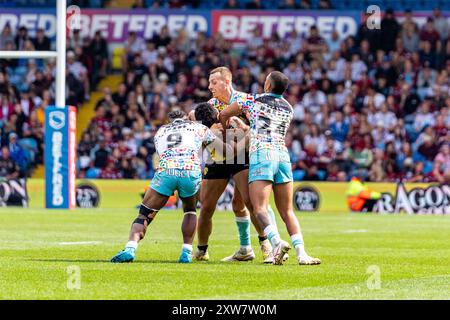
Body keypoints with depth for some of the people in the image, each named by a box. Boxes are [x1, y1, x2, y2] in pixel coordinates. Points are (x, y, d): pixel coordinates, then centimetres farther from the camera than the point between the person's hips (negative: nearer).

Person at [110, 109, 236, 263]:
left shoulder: (160, 131, 34)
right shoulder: (198, 127, 29)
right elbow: (227, 150, 29)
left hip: (165, 172, 0)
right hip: (191, 172, 0)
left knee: (144, 215, 8)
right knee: (190, 210, 28)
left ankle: (130, 248, -16)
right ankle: (186, 253, 15)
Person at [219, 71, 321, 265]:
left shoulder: (253, 101, 9)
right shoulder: (288, 109, 20)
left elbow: (223, 115, 17)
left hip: (260, 154, -4)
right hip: (283, 155, 4)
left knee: (260, 209, -13)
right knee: (287, 212, 8)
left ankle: (276, 242, -38)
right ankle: (301, 253, -7)